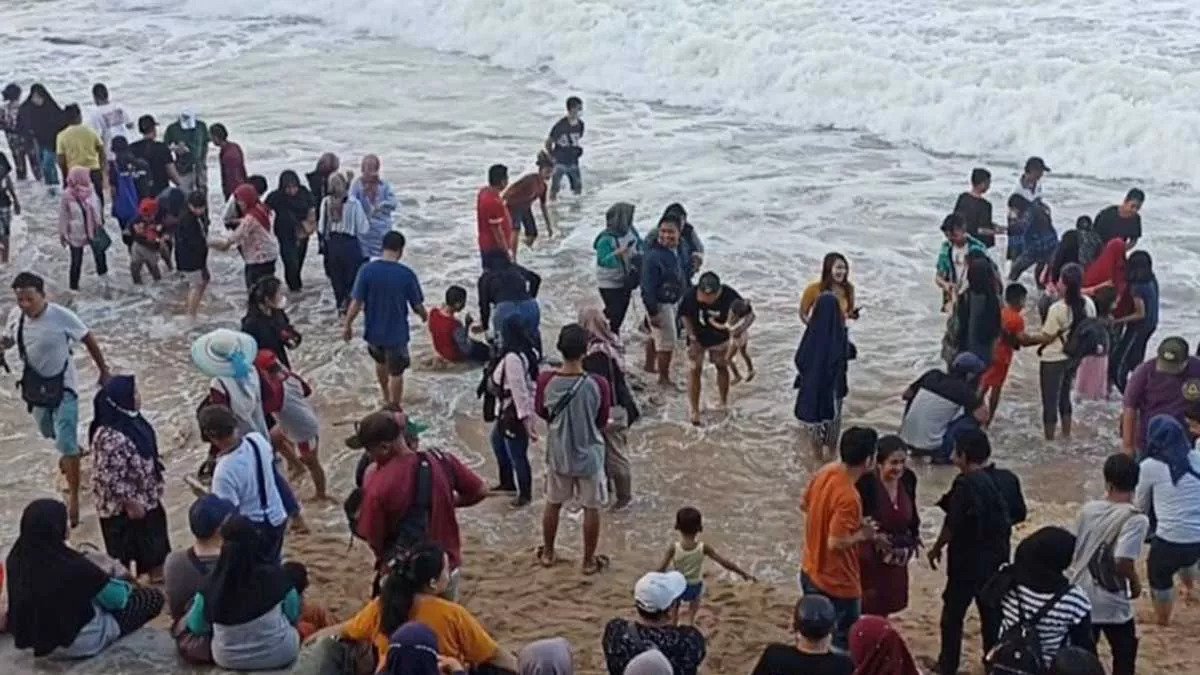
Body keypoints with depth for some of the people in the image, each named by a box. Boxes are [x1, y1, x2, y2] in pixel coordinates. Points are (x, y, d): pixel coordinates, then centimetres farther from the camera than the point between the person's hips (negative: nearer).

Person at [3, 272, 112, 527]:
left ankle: (73, 495, 2)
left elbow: (89, 340, -12)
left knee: (66, 443, -9)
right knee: (49, 432, 28)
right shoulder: (15, 316, -11)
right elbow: (11, 340, 9)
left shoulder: (62, 317, -26)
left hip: (63, 386, -6)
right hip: (35, 385, 6)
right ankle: (70, 450, 61)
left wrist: (104, 372, -4)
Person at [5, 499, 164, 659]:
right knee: (154, 597, 8)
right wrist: (127, 588, 6)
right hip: (80, 643, -7)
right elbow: (117, 597, -16)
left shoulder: (16, 559, -13)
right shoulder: (71, 566, -33)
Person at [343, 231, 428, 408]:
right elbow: (417, 306, -10)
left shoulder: (367, 270, -15)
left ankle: (387, 398, 50)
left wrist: (347, 325, 3)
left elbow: (356, 302, -12)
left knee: (380, 362, 30)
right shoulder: (406, 274, -19)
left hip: (373, 330, 3)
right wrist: (424, 316, 13)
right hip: (397, 332, -3)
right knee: (396, 372, 15)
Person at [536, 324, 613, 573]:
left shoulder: (546, 380, -17)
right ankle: (589, 560, 26)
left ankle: (547, 553, 37)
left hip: (558, 454, 2)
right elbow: (602, 422, -7)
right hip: (589, 455, -2)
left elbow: (541, 412, 1)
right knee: (591, 508, 15)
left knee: (553, 504, 22)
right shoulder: (598, 384, -23)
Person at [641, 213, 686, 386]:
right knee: (667, 342, -3)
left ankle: (650, 365, 47)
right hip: (660, 304, -9)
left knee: (656, 336, 27)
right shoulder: (653, 256, -29)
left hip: (673, 301, 9)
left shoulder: (675, 250, -1)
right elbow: (648, 287, -26)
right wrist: (653, 312, -25)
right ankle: (664, 378, 12)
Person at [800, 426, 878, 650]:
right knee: (844, 644, 11)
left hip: (810, 573, 8)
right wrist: (862, 534, -12)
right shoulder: (849, 498, -31)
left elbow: (805, 505, 11)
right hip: (838, 584, -8)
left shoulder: (824, 473, -5)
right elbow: (836, 543, -30)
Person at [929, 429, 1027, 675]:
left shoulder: (966, 483, -22)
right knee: (993, 613, 17)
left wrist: (937, 548, -5)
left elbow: (952, 525, -21)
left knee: (953, 613, 10)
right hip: (997, 558, 6)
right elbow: (1019, 515, 9)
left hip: (967, 560, -6)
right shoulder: (1008, 479, -2)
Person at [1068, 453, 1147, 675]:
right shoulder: (1136, 519, -18)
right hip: (1112, 604, -5)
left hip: (1081, 597, 5)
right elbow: (1123, 562, -27)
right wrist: (1135, 583, -7)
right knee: (1124, 657, 15)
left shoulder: (1088, 509, -1)